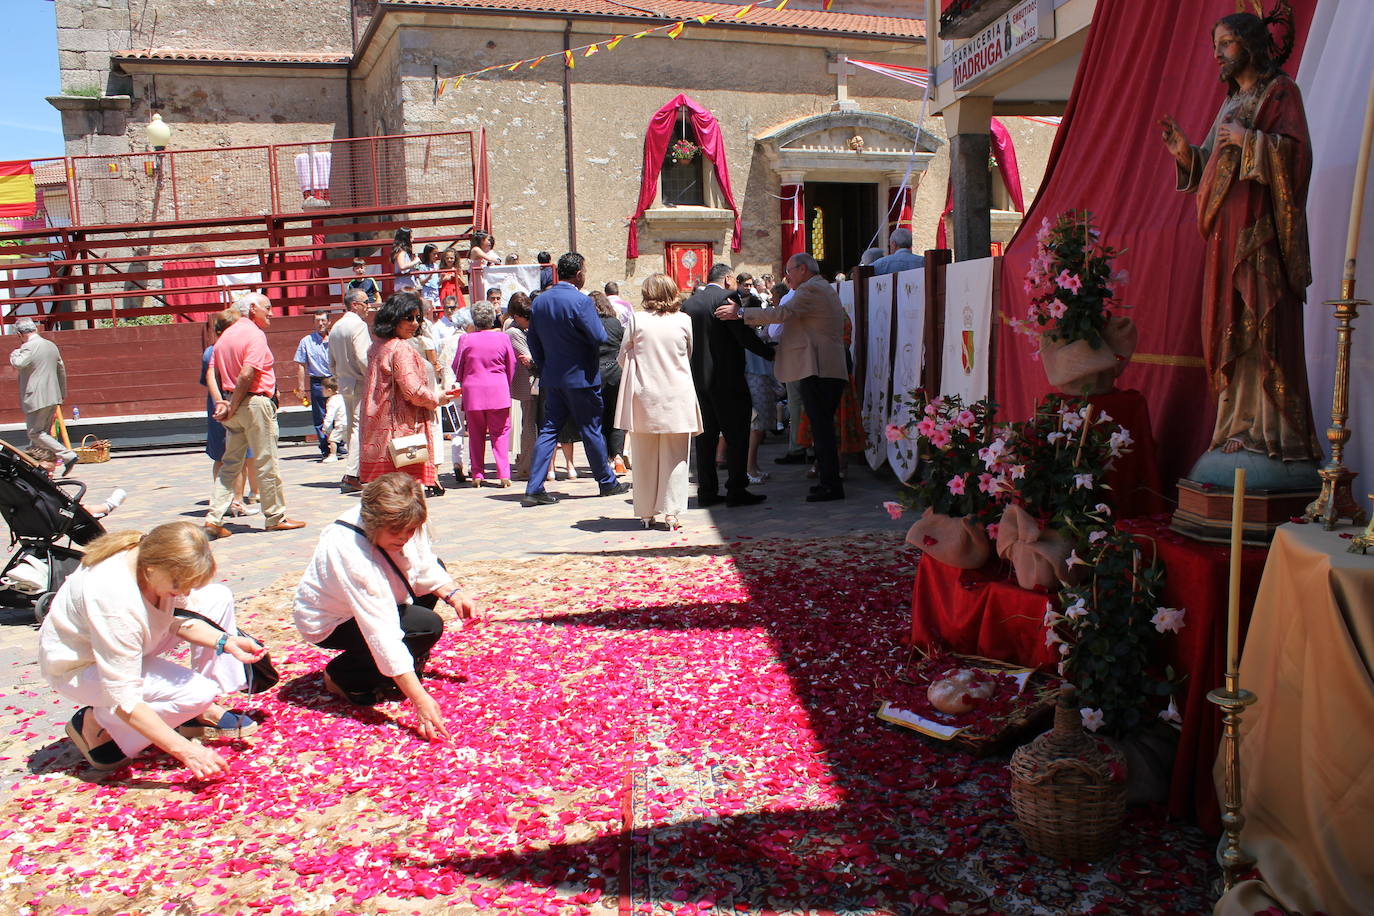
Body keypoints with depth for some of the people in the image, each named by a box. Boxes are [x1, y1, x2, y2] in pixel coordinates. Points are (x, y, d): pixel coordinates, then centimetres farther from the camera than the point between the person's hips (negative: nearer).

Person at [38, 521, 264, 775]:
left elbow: (177, 619, -1)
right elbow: (124, 701, -35)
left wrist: (226, 642, -18)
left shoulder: (154, 553, -20)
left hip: (126, 641, 8)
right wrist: (185, 750, -34)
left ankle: (203, 712, 0)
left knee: (218, 598, -4)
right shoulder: (114, 598, -40)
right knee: (198, 692, -26)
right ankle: (97, 722, -3)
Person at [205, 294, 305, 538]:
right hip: (255, 402, -8)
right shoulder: (255, 335, -11)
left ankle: (214, 518, 5)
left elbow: (215, 373, 11)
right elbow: (247, 374, -21)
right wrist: (232, 407, -14)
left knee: (231, 463, 11)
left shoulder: (226, 335, 15)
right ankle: (275, 517, 11)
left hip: (234, 403, 8)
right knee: (266, 462, 2)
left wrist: (224, 402, 4)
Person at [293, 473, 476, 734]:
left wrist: (452, 593, -22)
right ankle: (343, 676, -8)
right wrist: (420, 699, -44)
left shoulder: (401, 522, -20)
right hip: (331, 623, -8)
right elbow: (381, 632, -42)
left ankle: (410, 662, 11)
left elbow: (426, 568, -2)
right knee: (429, 625, -23)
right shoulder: (350, 553, -39)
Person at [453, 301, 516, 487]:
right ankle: (503, 474, -1)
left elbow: (457, 368, 6)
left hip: (473, 392, 0)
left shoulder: (466, 340, -3)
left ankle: (477, 474, 7)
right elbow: (511, 367, 7)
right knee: (500, 433, 6)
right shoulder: (502, 338, -2)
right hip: (499, 391, 0)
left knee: (476, 434, 9)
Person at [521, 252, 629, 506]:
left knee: (549, 429, 8)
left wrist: (544, 367, 17)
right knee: (591, 430, 6)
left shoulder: (540, 301, 5)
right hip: (581, 378, -6)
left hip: (552, 378, 6)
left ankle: (534, 488, 3)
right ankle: (607, 482, 21)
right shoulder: (580, 301, -17)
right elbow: (599, 337, -17)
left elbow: (533, 340, 9)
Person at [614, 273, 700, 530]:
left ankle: (646, 513, 16)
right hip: (677, 396, 0)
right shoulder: (683, 321, -2)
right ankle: (671, 513, 4)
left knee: (645, 458, 9)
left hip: (644, 397, 0)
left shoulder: (637, 320, -5)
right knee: (674, 457, 6)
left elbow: (623, 357, 4)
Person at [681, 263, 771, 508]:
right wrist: (770, 353, -3)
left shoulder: (689, 302, 10)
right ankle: (736, 490, 1)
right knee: (736, 435, 1)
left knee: (706, 436, 10)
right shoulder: (727, 297, -9)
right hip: (727, 378, -6)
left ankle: (707, 491, 12)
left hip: (699, 378, 6)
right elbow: (744, 335, -14)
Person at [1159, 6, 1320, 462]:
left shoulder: (1281, 91, 0)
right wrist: (1185, 152, 4)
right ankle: (1241, 425, 7)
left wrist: (1247, 139, -15)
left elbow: (1296, 150, -12)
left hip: (1260, 228, -8)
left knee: (1264, 323, -11)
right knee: (1231, 326, 4)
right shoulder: (1232, 100, 23)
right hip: (1227, 230, 8)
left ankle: (1272, 430, -9)